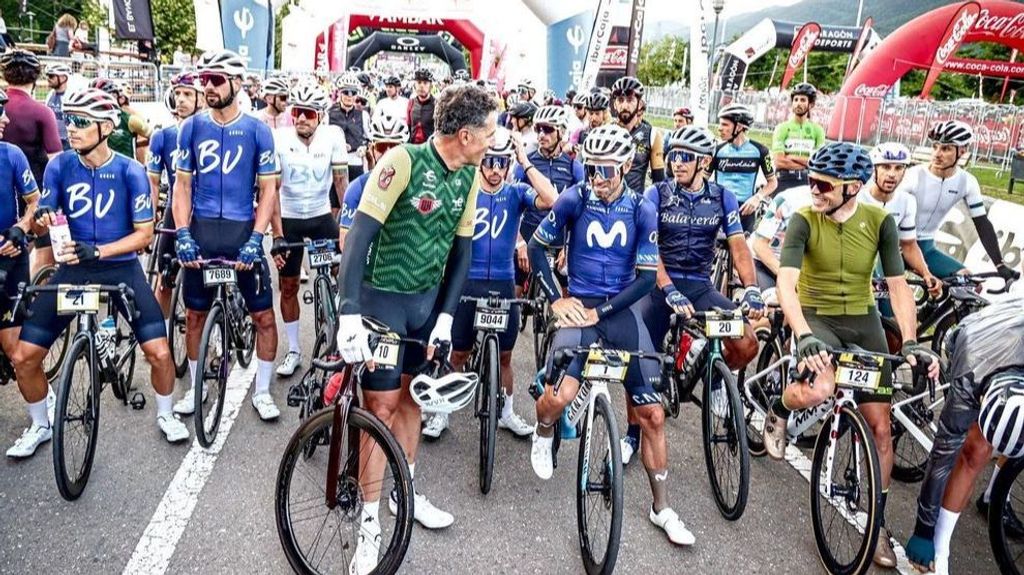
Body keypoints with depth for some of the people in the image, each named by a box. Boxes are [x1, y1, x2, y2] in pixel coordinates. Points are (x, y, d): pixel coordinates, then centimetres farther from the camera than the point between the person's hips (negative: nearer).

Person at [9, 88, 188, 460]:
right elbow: (41, 219, 3)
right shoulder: (59, 166, -3)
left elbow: (145, 233, -10)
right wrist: (41, 217, -22)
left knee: (159, 352, -13)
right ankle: (39, 426, 23)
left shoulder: (130, 171, -10)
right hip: (72, 269, 3)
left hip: (121, 269, -2)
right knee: (23, 357, -3)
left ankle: (165, 415, 16)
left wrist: (97, 251, -24)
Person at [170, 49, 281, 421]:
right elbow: (182, 183, 5)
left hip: (242, 230, -2)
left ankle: (262, 390, 15)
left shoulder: (257, 131, -2)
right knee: (195, 313, 11)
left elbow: (268, 190, -3)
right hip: (201, 230, 2)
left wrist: (256, 239, -13)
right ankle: (195, 387, 29)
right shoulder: (191, 128, 3)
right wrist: (182, 233, -8)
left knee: (264, 314, -1)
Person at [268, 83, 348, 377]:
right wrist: (277, 236, -22)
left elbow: (341, 181, -11)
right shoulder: (278, 139, -17)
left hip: (322, 216, 0)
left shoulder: (333, 136, -14)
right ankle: (293, 350, 21)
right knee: (288, 287, 6)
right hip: (289, 219, 0)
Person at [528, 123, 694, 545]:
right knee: (561, 394, -26)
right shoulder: (574, 200, -4)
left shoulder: (642, 210, -3)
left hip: (621, 310, 2)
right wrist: (556, 299, -6)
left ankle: (661, 509, 16)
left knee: (652, 414, -1)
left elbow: (647, 277, -4)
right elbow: (537, 247, 4)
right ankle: (543, 433, 13)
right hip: (578, 304, -1)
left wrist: (601, 311, -12)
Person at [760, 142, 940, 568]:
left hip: (863, 323, 3)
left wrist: (910, 342, -21)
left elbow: (898, 286, -8)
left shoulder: (879, 221, -8)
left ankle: (877, 525, 18)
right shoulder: (804, 220, -15)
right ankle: (776, 413, 3)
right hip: (816, 318, -3)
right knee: (818, 390, -35)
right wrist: (805, 336, -40)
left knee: (880, 426, 1)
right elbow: (786, 283, -26)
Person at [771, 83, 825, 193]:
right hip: (785, 180, -2)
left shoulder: (817, 130, 8)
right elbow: (779, 162, -9)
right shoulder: (782, 128, 2)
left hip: (809, 181, 2)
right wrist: (808, 163, -4)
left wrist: (794, 158, -9)